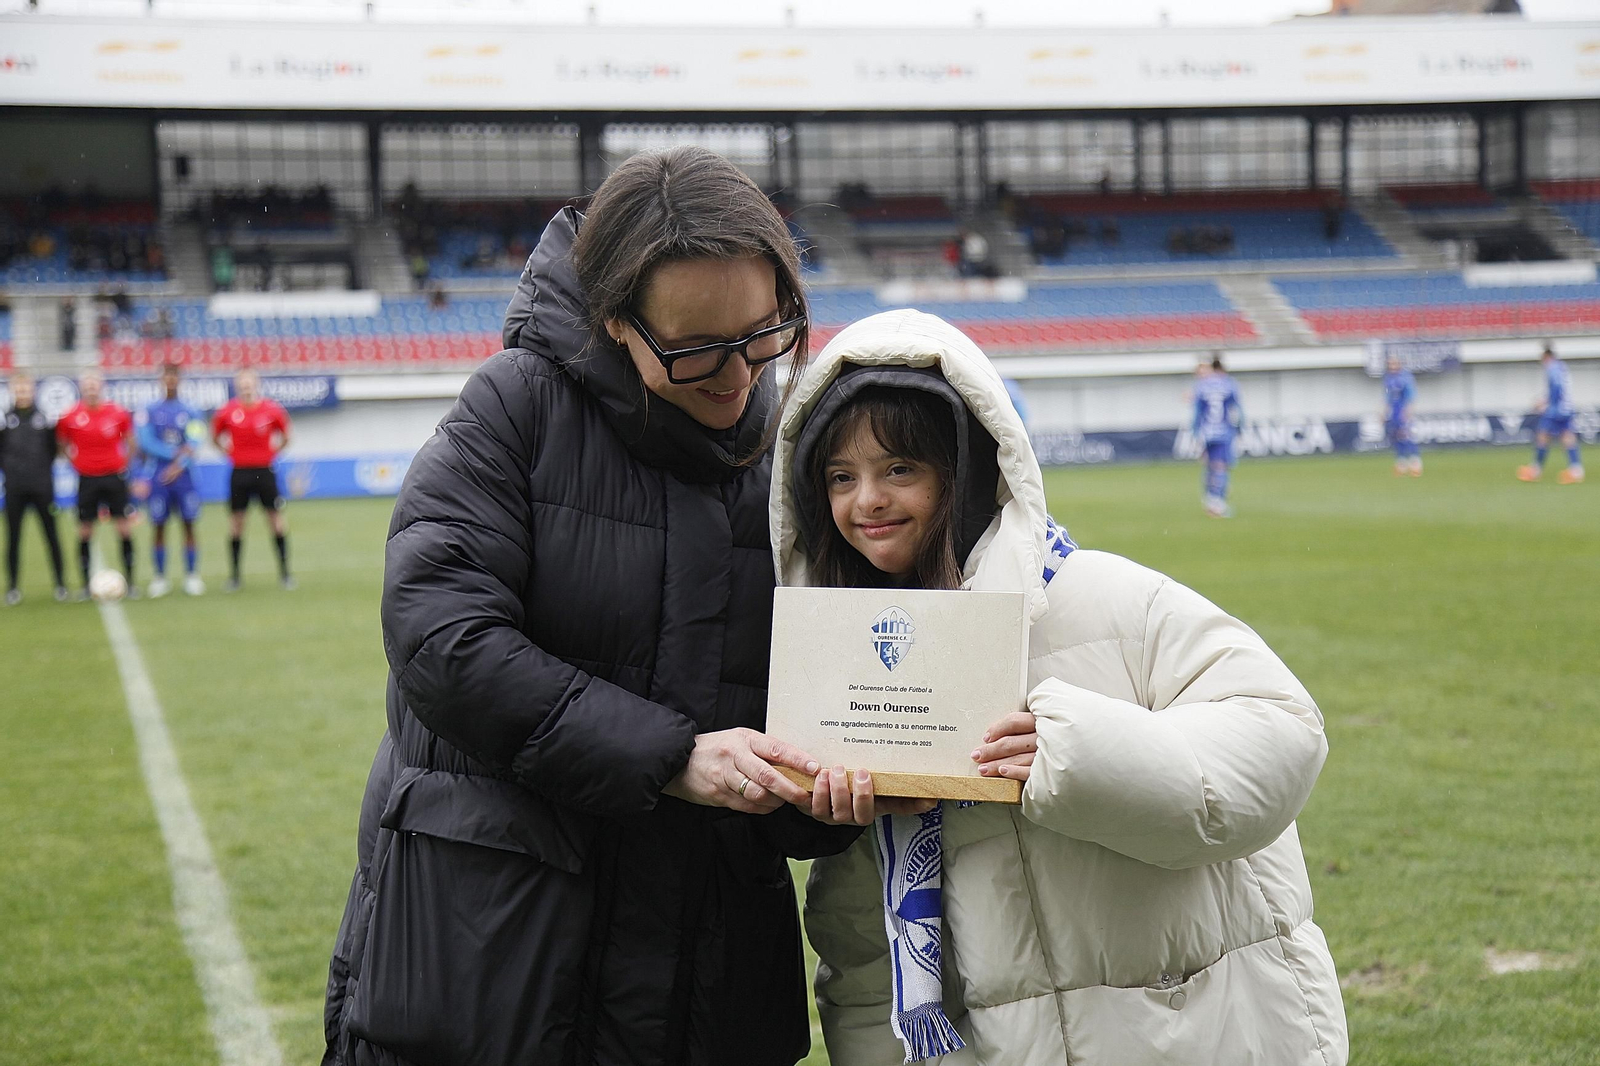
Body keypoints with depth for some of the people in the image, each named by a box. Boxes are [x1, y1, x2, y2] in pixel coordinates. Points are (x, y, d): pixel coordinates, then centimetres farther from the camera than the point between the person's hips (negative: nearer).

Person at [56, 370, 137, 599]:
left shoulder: (119, 413, -4)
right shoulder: (70, 417, -4)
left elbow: (129, 439, 12)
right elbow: (63, 443, 11)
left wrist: (123, 462, 6)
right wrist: (75, 460, 1)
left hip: (115, 476, 0)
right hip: (87, 480, 0)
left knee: (125, 529, 0)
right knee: (85, 532, 3)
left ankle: (130, 582, 8)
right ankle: (86, 584, 12)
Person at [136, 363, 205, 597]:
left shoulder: (190, 412, 5)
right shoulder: (149, 411, 3)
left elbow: (193, 443, -5)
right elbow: (146, 443, -6)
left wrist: (178, 466, -19)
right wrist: (176, 452, -13)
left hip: (183, 474, 1)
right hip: (157, 475, -1)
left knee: (189, 525, 1)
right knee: (158, 527, 3)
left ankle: (192, 575, 10)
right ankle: (159, 577, 11)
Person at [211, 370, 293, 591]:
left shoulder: (272, 410, -4)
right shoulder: (227, 411, -3)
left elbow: (285, 438, 11)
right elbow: (215, 437, 12)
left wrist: (273, 452, 1)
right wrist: (228, 451, 1)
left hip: (265, 471, -1)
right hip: (239, 472, 1)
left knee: (276, 519, 0)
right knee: (235, 522, 3)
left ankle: (284, 573, 10)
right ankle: (234, 576, 11)